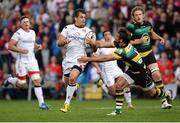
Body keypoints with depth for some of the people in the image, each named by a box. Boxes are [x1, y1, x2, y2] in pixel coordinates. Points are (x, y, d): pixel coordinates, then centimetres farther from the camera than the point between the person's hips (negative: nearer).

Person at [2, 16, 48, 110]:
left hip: (32, 60, 5)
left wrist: (37, 46, 7)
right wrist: (20, 50, -23)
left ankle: (41, 103, -6)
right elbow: (10, 46, -13)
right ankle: (10, 80, 31)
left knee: (37, 81, -7)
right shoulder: (18, 33, -9)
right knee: (21, 84, -1)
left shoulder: (32, 33, 12)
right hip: (21, 61, -5)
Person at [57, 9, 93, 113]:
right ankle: (74, 86, 48)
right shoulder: (68, 28, 6)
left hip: (80, 59, -3)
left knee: (72, 78, -24)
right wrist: (63, 42, -20)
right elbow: (59, 42, 2)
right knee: (67, 82, 10)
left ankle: (67, 103, -17)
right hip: (68, 59, 3)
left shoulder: (88, 31, 2)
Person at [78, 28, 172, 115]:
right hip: (132, 70, 7)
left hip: (141, 72, -7)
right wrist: (93, 42, -30)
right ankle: (118, 110, -5)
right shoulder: (119, 43, -14)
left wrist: (88, 59, -38)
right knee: (118, 85, -14)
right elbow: (102, 44, -12)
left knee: (152, 93, 13)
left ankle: (165, 95, 46)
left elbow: (105, 58, -41)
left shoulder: (124, 51, -38)